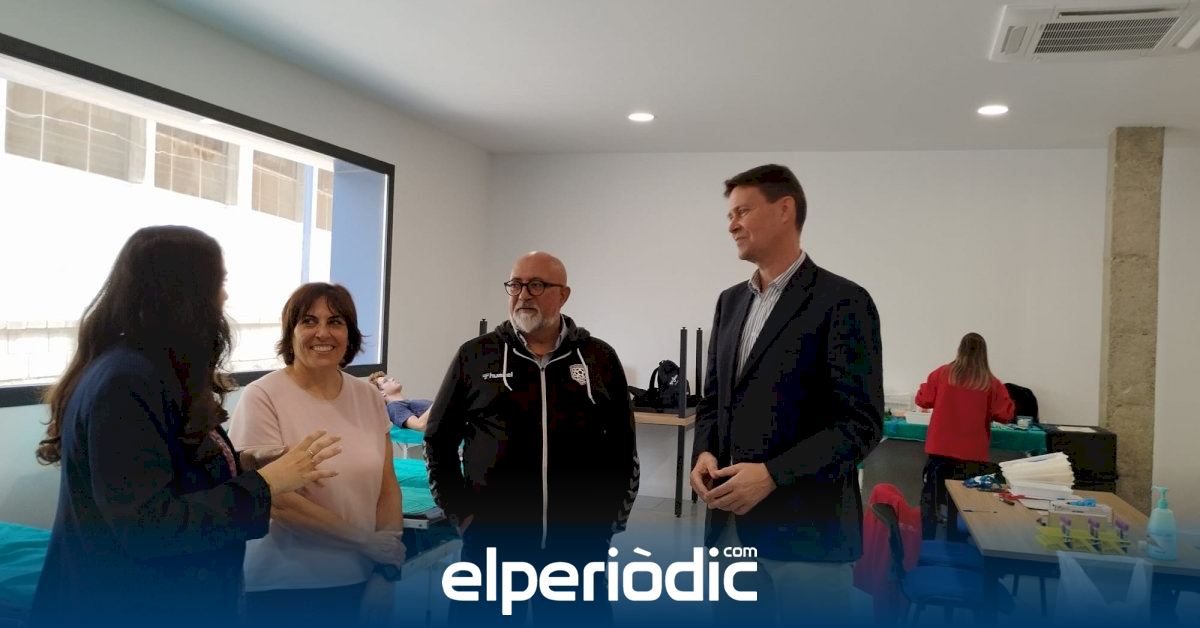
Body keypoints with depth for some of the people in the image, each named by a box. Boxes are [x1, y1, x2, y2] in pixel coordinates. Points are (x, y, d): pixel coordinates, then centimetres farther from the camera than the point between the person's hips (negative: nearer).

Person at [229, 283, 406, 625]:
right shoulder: (262, 398, -12)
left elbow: (387, 484, 5)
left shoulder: (368, 396, 2)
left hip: (353, 579, 4)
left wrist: (389, 561, -5)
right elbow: (275, 499, -16)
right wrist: (367, 540, -14)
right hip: (281, 585, -4)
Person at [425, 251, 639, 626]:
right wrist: (461, 514, 2)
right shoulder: (475, 356, 3)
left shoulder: (600, 359, 5)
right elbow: (438, 441, 9)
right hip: (492, 542, 0)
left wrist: (610, 518, 4)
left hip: (578, 544, 1)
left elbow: (623, 448, 10)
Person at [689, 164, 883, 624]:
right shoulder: (731, 301, 13)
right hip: (729, 521, 6)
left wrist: (772, 475, -21)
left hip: (806, 528, -6)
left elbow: (861, 423, -13)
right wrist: (704, 453, -3)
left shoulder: (842, 302, -9)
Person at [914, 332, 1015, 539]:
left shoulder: (942, 373, -4)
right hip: (972, 454, 0)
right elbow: (1005, 415, -1)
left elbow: (922, 400, 4)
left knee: (931, 500, 10)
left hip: (939, 449, 0)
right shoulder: (991, 383, -6)